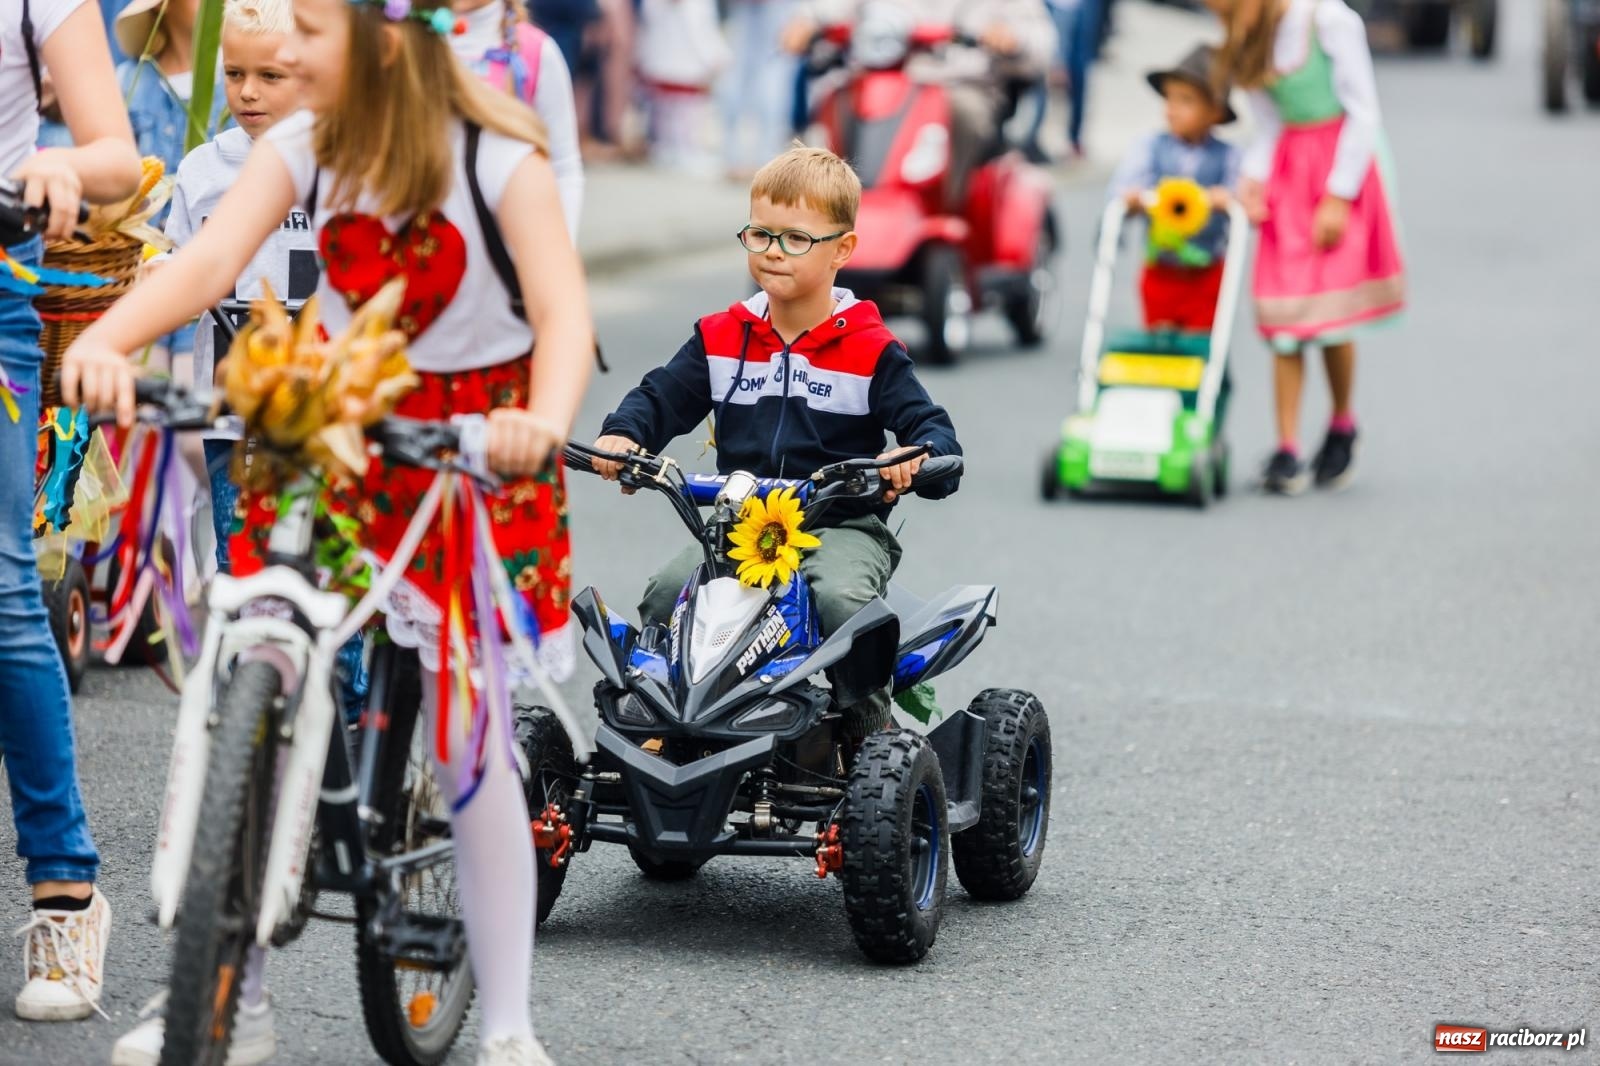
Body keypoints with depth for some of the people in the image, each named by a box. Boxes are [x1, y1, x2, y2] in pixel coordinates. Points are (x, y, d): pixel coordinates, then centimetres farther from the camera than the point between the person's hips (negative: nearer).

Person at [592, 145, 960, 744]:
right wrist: (622, 435, -13)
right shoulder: (720, 339, 10)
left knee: (840, 598, -34)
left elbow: (932, 427, -4)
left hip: (843, 523, -3)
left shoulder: (870, 351, 0)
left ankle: (870, 730, -13)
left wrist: (918, 457, -29)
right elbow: (662, 397, 10)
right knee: (666, 593, -21)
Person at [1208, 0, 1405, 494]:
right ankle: (1286, 452, -4)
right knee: (1283, 317, -4)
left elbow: (1364, 113, -11)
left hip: (1343, 168, -5)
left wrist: (1338, 197, -14)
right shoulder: (1249, 43, 7)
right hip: (1288, 171, 5)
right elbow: (1268, 126, 8)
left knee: (1330, 311, -8)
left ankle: (1342, 427, 15)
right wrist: (1253, 178, -11)